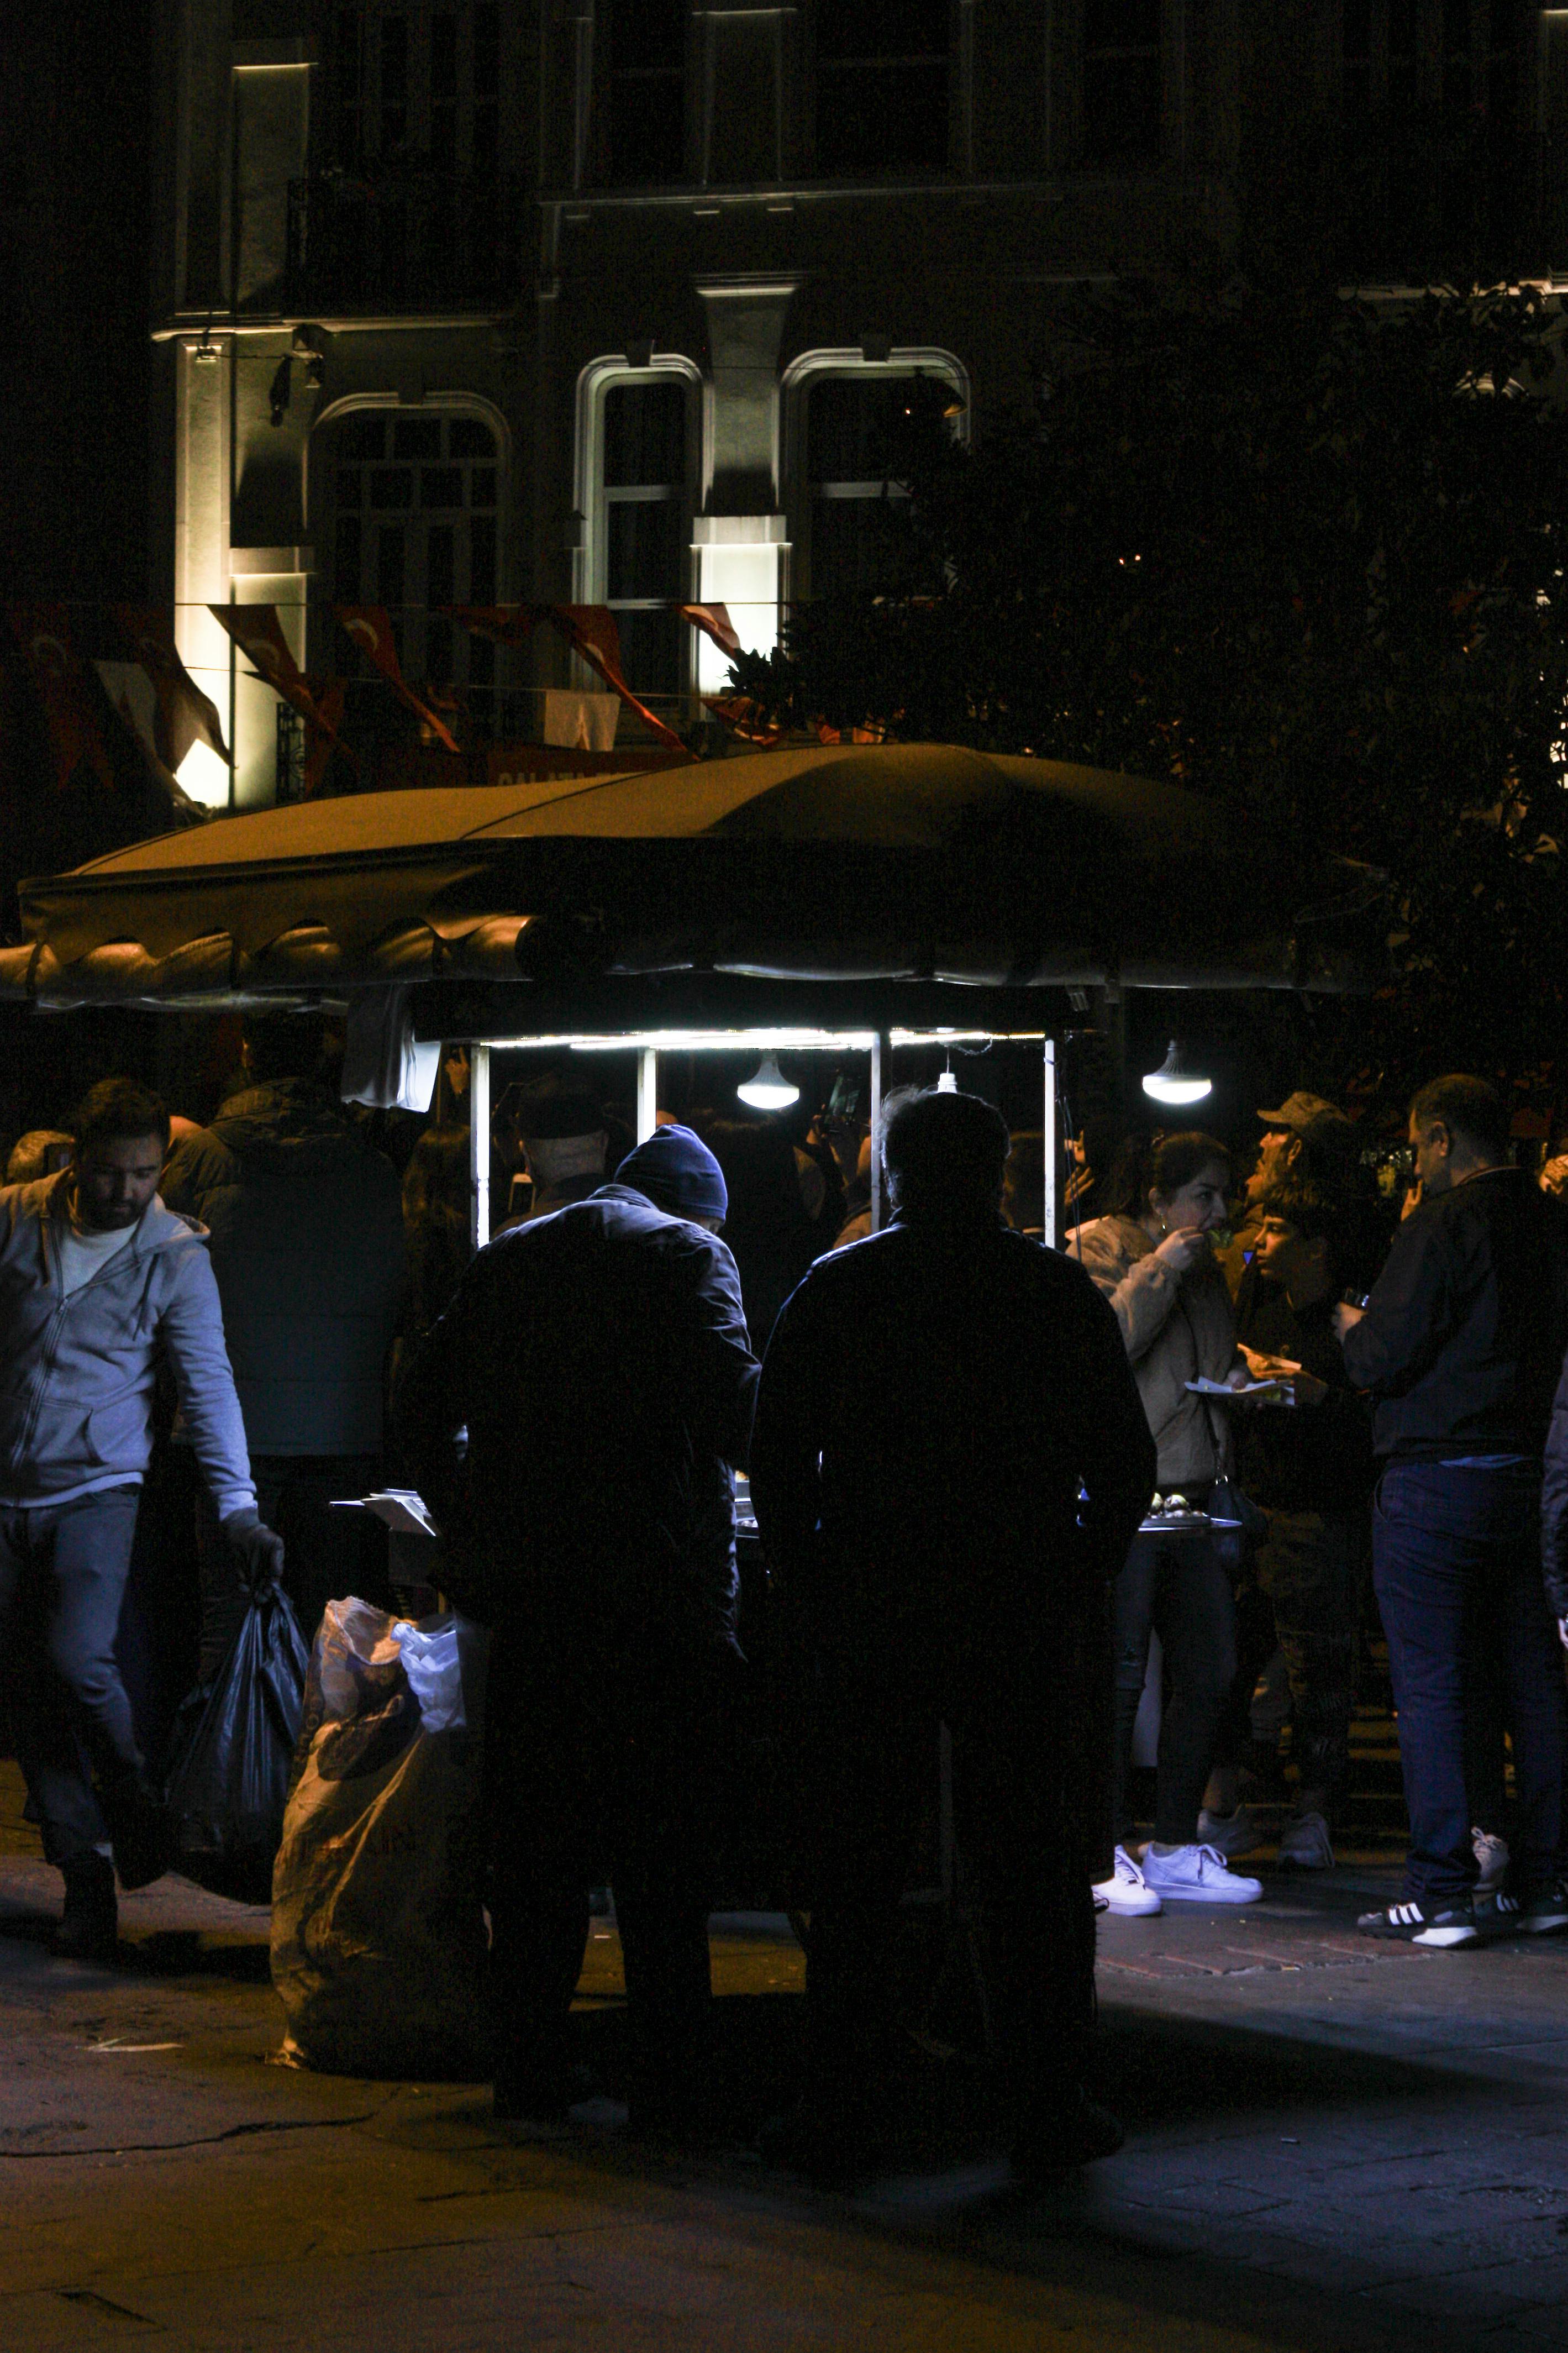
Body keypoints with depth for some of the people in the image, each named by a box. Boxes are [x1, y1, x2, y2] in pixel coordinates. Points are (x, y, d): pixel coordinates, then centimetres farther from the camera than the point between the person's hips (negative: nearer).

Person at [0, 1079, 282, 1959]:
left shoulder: (177, 1255, -5)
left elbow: (209, 1387, -7)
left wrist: (239, 1508, -14)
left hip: (97, 1487, -3)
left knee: (77, 1657, -21)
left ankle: (132, 1801, 7)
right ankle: (85, 1873, 12)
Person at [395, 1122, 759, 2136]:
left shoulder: (505, 1261, 14)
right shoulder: (688, 1254, -3)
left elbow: (425, 1408, 16)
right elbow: (735, 1406, -15)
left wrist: (472, 1536, 22)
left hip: (525, 1594, 5)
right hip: (658, 1592, -5)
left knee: (535, 1843, 12)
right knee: (665, 1860, 1)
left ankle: (529, 2067, 14)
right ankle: (670, 2087, 2)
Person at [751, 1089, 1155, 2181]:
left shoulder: (834, 1290, 2)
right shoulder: (1059, 1292, 1)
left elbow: (776, 1461, 2)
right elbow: (1127, 1464, 2)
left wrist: (807, 1585, 11)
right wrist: (1077, 1572, 13)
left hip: (866, 1614, 0)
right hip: (1023, 1617, 0)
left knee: (856, 1873, 6)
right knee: (1031, 1868, 6)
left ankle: (845, 2112, 6)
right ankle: (1052, 2108, 8)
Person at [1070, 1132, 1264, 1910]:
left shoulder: (1205, 1272, 21)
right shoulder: (1098, 1249, -2)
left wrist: (1238, 1379, 10)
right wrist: (1160, 1272, -14)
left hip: (1191, 1492, 8)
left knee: (1210, 1672, 7)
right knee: (1119, 1672, -7)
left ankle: (1177, 1848, 16)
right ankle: (1107, 1856, 0)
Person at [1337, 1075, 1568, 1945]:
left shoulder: (1446, 1222, -14)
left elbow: (1383, 1358, -15)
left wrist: (1349, 1325, 7)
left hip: (1433, 1480, -7)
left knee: (1430, 1688, -3)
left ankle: (1440, 1893, -4)